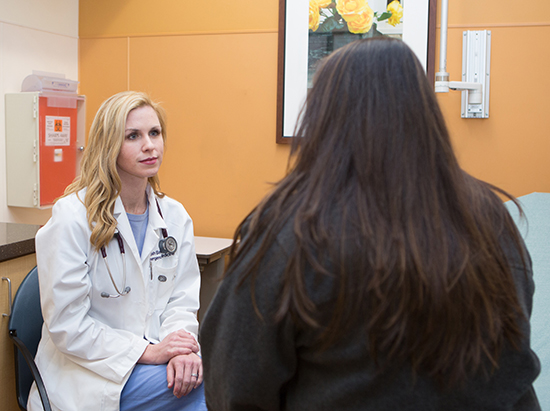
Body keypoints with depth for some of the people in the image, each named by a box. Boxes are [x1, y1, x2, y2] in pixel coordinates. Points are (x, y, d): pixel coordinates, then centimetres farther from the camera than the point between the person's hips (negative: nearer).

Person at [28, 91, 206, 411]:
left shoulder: (175, 216, 5)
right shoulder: (72, 217, -12)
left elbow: (182, 298, 6)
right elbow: (66, 326, -13)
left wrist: (181, 345, -16)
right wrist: (146, 351, -20)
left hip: (154, 354, 6)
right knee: (214, 378, -25)